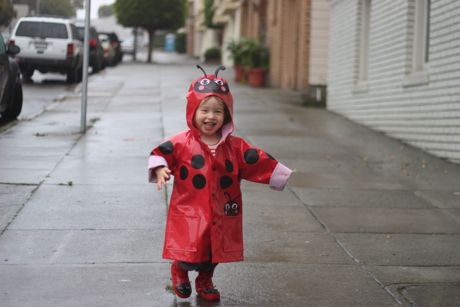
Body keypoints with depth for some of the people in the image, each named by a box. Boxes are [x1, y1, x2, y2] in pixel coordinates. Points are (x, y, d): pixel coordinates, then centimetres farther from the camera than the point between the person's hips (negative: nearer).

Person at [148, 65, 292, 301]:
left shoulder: (235, 146, 1)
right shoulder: (182, 143, -8)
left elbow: (257, 162, 5)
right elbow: (161, 153, -5)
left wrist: (279, 175, 4)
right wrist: (160, 169, -24)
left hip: (221, 216, 3)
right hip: (189, 214, -3)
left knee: (213, 254, 15)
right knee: (189, 254, -3)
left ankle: (205, 281, 43)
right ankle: (179, 270, 32)